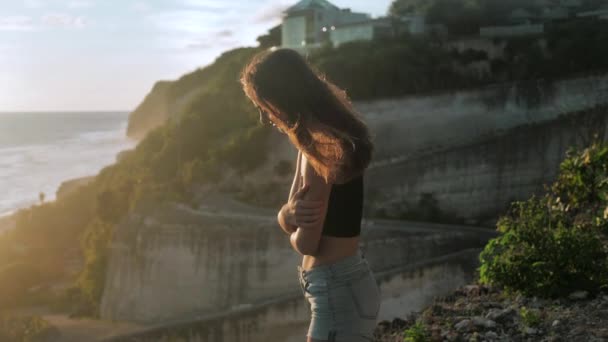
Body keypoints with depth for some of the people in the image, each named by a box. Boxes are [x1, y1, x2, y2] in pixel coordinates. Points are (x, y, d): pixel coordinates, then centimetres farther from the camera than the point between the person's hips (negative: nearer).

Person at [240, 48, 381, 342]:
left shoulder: (322, 147, -21)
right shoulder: (319, 139, 9)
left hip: (338, 290, -10)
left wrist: (295, 224, 1)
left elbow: (306, 242, -22)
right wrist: (290, 213, -14)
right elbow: (286, 217, 9)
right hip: (341, 284, 10)